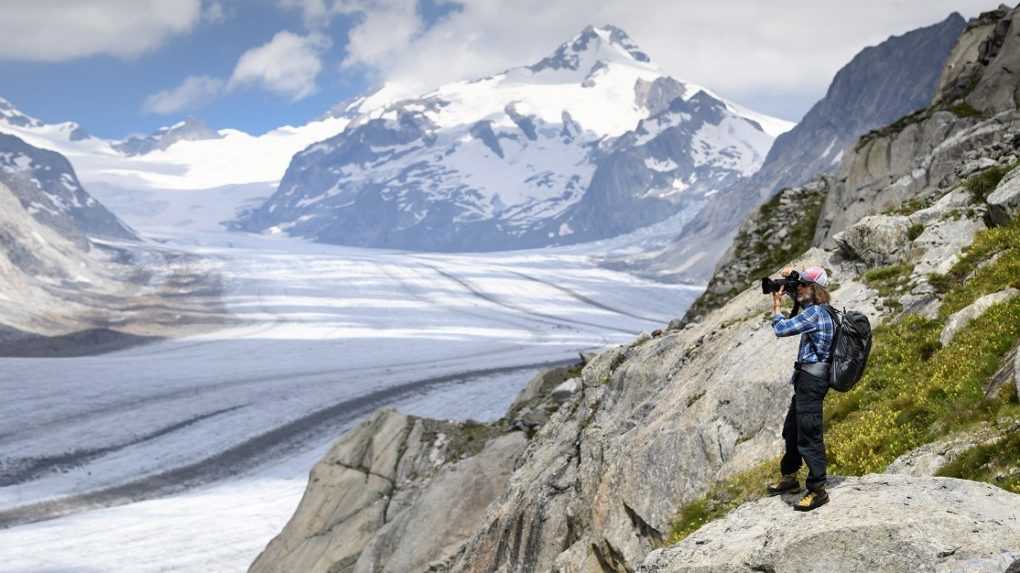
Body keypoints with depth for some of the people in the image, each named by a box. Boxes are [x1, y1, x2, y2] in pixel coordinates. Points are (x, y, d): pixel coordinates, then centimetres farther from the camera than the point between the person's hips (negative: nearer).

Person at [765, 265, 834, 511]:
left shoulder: (815, 313, -18)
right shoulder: (819, 310, 13)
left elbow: (781, 329, -19)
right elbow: (800, 296, 35)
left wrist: (776, 304, -5)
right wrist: (789, 279, 20)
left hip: (811, 380, -11)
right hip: (806, 379, 11)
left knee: (808, 436, -8)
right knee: (791, 431, 22)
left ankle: (818, 490, -4)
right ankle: (789, 478, 35)